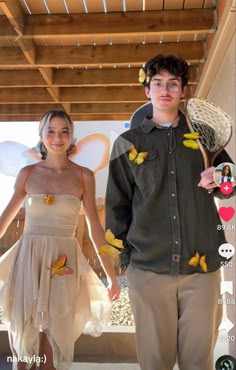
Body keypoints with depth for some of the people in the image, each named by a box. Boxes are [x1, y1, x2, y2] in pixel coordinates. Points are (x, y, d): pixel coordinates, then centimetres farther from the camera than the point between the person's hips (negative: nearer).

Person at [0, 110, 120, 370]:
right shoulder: (27, 173, 3)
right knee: (22, 335, 9)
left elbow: (95, 228, 3)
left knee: (54, 338, 7)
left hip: (64, 264, -1)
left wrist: (112, 276, 4)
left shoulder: (84, 176, 1)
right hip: (27, 260, 1)